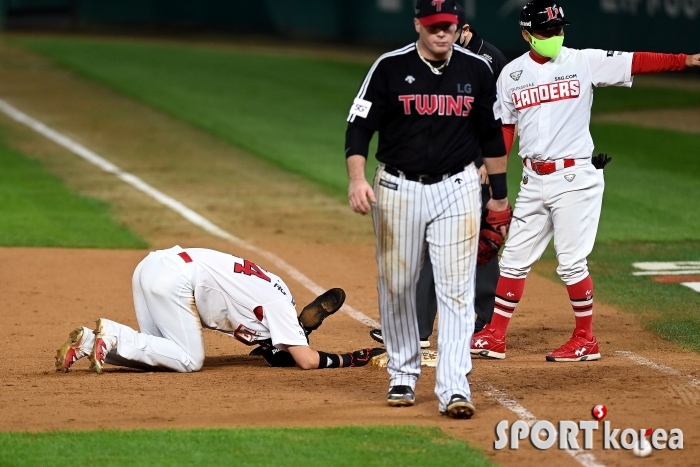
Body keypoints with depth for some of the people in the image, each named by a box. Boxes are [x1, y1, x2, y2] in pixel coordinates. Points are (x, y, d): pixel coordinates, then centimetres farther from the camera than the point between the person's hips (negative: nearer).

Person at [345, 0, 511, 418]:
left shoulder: (477, 69, 2)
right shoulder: (390, 68, -5)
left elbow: (492, 135, 12)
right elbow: (359, 126, -5)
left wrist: (500, 194, 14)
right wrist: (357, 178, -21)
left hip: (457, 190, 0)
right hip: (399, 189, 0)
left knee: (456, 289, -7)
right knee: (397, 286, 7)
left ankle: (454, 387, -12)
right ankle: (403, 376, 23)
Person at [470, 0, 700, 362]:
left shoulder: (584, 62, -3)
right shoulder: (512, 75, 6)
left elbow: (636, 62, -12)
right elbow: (503, 129, 12)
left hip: (575, 178, -4)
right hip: (533, 180, 4)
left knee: (571, 262, -5)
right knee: (514, 259, 9)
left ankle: (586, 341, 8)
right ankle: (495, 337, 18)